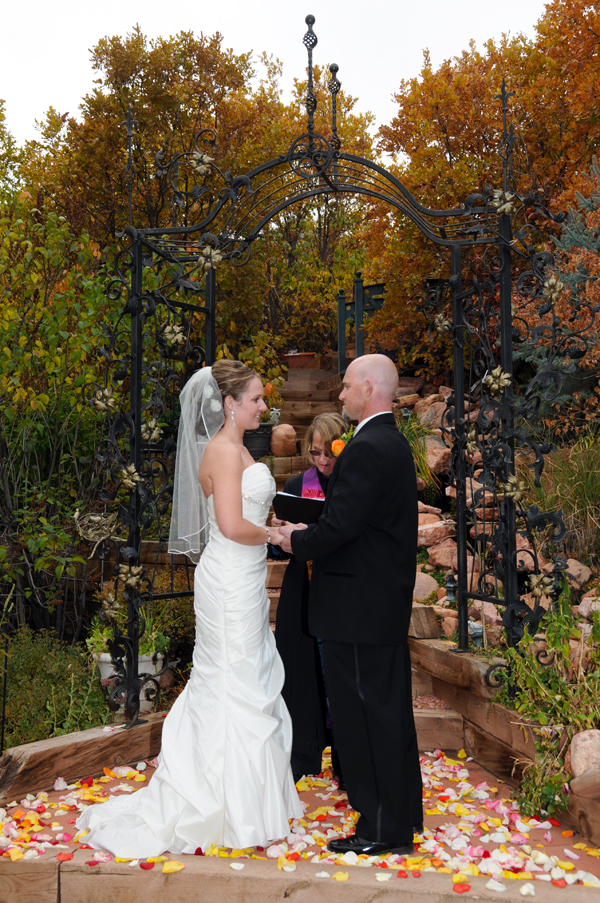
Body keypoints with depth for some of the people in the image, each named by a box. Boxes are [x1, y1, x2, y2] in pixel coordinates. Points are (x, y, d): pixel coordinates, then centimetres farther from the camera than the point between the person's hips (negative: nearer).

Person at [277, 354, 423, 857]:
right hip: (390, 600, 10)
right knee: (391, 710, 19)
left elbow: (339, 526, -24)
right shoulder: (395, 444, 13)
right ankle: (404, 811, 32)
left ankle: (382, 828, 12)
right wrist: (311, 531, 10)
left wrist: (296, 541, -6)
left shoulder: (366, 449, -19)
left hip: (358, 607, -10)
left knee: (364, 715, 1)